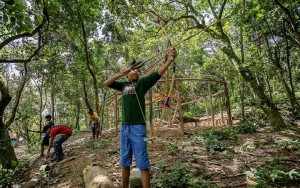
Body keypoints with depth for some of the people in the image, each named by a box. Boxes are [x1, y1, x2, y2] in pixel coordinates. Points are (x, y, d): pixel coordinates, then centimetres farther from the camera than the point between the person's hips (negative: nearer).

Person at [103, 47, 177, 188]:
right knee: (124, 162, 16)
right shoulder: (123, 85, 15)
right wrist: (121, 73, -1)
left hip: (138, 127, -4)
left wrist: (169, 60, -24)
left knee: (143, 164, -2)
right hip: (124, 127, 5)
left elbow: (158, 74, -9)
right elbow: (106, 83, 8)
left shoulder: (142, 82, 4)